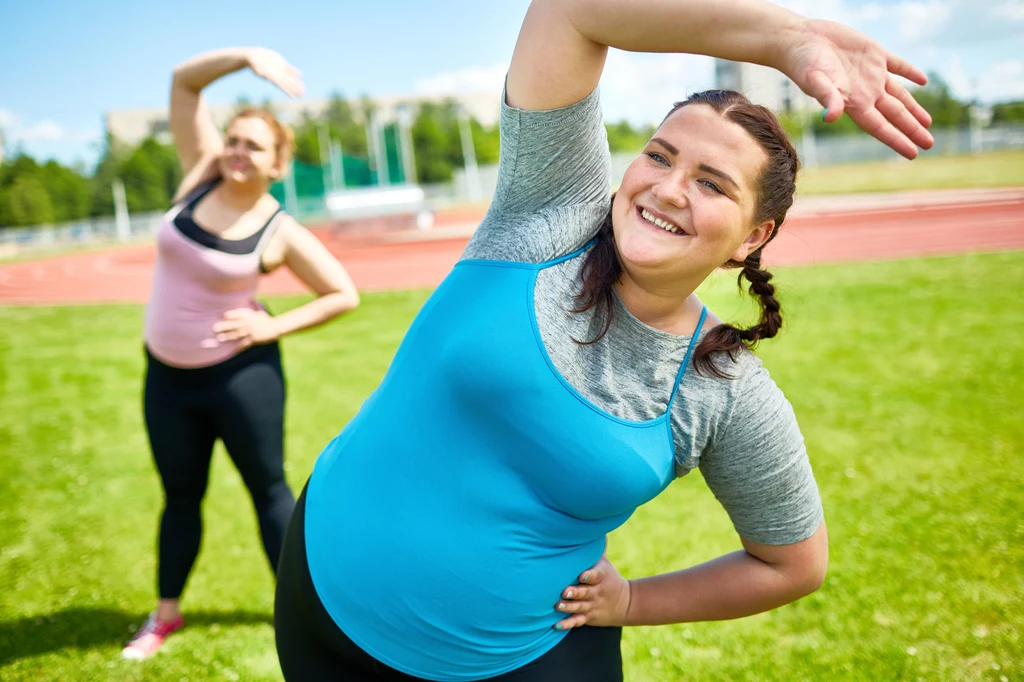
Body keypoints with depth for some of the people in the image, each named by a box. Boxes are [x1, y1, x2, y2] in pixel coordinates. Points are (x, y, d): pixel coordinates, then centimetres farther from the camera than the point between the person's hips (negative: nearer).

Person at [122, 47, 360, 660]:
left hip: (240, 373, -4)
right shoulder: (201, 176, -2)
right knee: (181, 494, 17)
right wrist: (248, 56, -14)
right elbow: (185, 80, -1)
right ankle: (166, 613, 33)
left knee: (269, 488, 7)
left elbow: (345, 294, -8)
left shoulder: (280, 233, -13)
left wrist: (273, 328, -15)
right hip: (167, 376, 5)